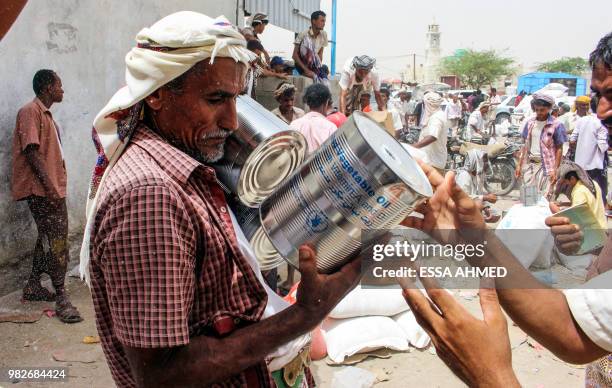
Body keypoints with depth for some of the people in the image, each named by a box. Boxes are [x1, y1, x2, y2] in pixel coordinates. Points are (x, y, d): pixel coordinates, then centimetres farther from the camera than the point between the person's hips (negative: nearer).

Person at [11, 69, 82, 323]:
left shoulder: (45, 114, 20)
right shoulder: (30, 112, -10)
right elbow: (31, 150, -19)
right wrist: (48, 184, -25)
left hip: (52, 189, 10)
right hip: (42, 189, -10)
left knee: (48, 238, 15)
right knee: (57, 242, -12)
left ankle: (33, 287, 25)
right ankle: (62, 299, -10)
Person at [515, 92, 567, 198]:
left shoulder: (556, 125, -5)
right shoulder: (530, 123, 8)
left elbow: (559, 149, -3)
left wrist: (555, 170, -9)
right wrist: (519, 165, 10)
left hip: (545, 167, -4)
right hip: (529, 165, 5)